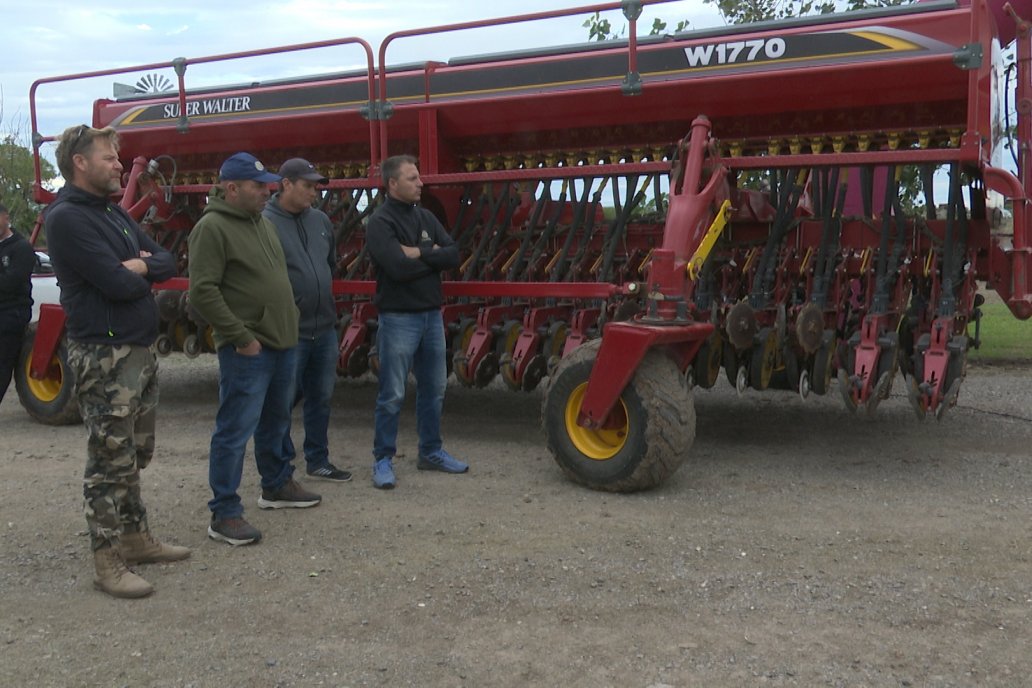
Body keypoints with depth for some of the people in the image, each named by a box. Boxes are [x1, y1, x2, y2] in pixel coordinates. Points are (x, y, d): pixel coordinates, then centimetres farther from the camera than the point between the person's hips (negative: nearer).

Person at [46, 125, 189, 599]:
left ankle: (135, 537, 29)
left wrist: (141, 266, -9)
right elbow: (119, 284, -22)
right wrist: (142, 273, -1)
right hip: (103, 355, -9)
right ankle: (107, 562, 5)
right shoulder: (67, 218, -15)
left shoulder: (115, 213, 14)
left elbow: (167, 262, 12)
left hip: (140, 349, 9)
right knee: (110, 460, -4)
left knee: (135, 455, 17)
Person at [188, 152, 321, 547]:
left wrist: (287, 327, 17)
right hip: (247, 350, -9)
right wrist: (241, 337, -18)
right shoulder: (212, 228, -14)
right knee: (235, 430, -5)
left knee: (276, 421, 21)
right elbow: (202, 292, -20)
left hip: (281, 343, 9)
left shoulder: (261, 222, 14)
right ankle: (224, 515, 2)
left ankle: (277, 486, 37)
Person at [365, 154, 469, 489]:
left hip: (432, 315, 7)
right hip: (399, 319, -7)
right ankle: (383, 459, 12)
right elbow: (398, 267, -24)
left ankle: (431, 452, 28)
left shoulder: (425, 217, 9)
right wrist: (432, 255, -9)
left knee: (434, 389, 14)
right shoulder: (380, 222, -11)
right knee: (392, 395, 0)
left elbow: (453, 254, -1)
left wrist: (419, 253, -15)